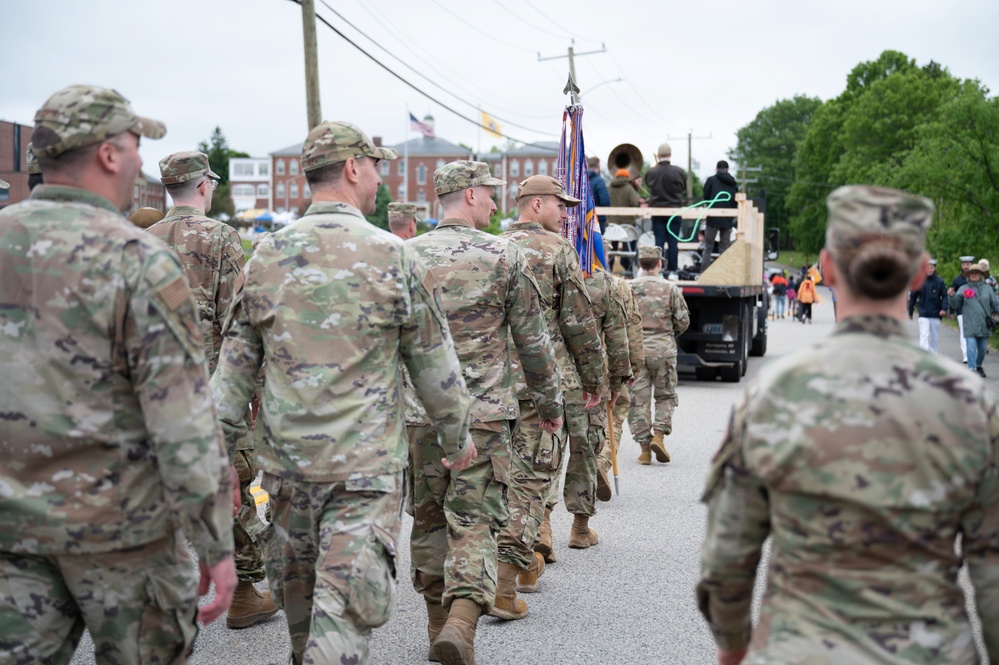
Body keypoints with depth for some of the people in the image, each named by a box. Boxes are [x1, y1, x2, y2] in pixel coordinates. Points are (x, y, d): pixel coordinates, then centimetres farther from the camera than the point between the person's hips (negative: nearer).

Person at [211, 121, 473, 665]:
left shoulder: (265, 257, 3)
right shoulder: (392, 257, -7)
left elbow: (236, 363, 4)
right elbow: (434, 364, 0)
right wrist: (456, 437, 14)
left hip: (285, 461, 5)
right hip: (365, 467, -4)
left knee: (296, 591, 21)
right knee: (346, 603, -4)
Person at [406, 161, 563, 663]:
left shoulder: (407, 256, 3)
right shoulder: (505, 256, -4)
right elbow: (533, 341, 1)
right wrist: (550, 401, 13)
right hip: (484, 413, -3)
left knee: (428, 517, 15)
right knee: (475, 519, 0)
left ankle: (439, 622, 25)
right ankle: (462, 617, -16)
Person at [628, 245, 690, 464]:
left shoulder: (628, 288, 0)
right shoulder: (670, 288, -1)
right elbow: (683, 321, 0)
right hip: (662, 349, -1)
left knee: (638, 399, 5)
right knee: (665, 396, 14)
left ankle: (644, 448, 3)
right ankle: (658, 435, -3)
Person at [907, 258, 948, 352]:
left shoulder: (940, 281, -1)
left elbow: (945, 296, 0)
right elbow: (912, 296, 6)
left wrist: (944, 308, -15)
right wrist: (910, 312, 9)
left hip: (936, 315, 2)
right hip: (923, 315, -1)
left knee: (934, 338, 12)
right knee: (924, 337, -13)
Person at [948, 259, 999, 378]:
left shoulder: (987, 288, 8)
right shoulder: (963, 289, 3)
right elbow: (955, 305, -1)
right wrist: (952, 296, -19)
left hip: (984, 325, 3)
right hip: (970, 326, -3)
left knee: (982, 349, 14)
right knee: (971, 348, -12)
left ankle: (978, 366, 35)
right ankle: (972, 369, -10)